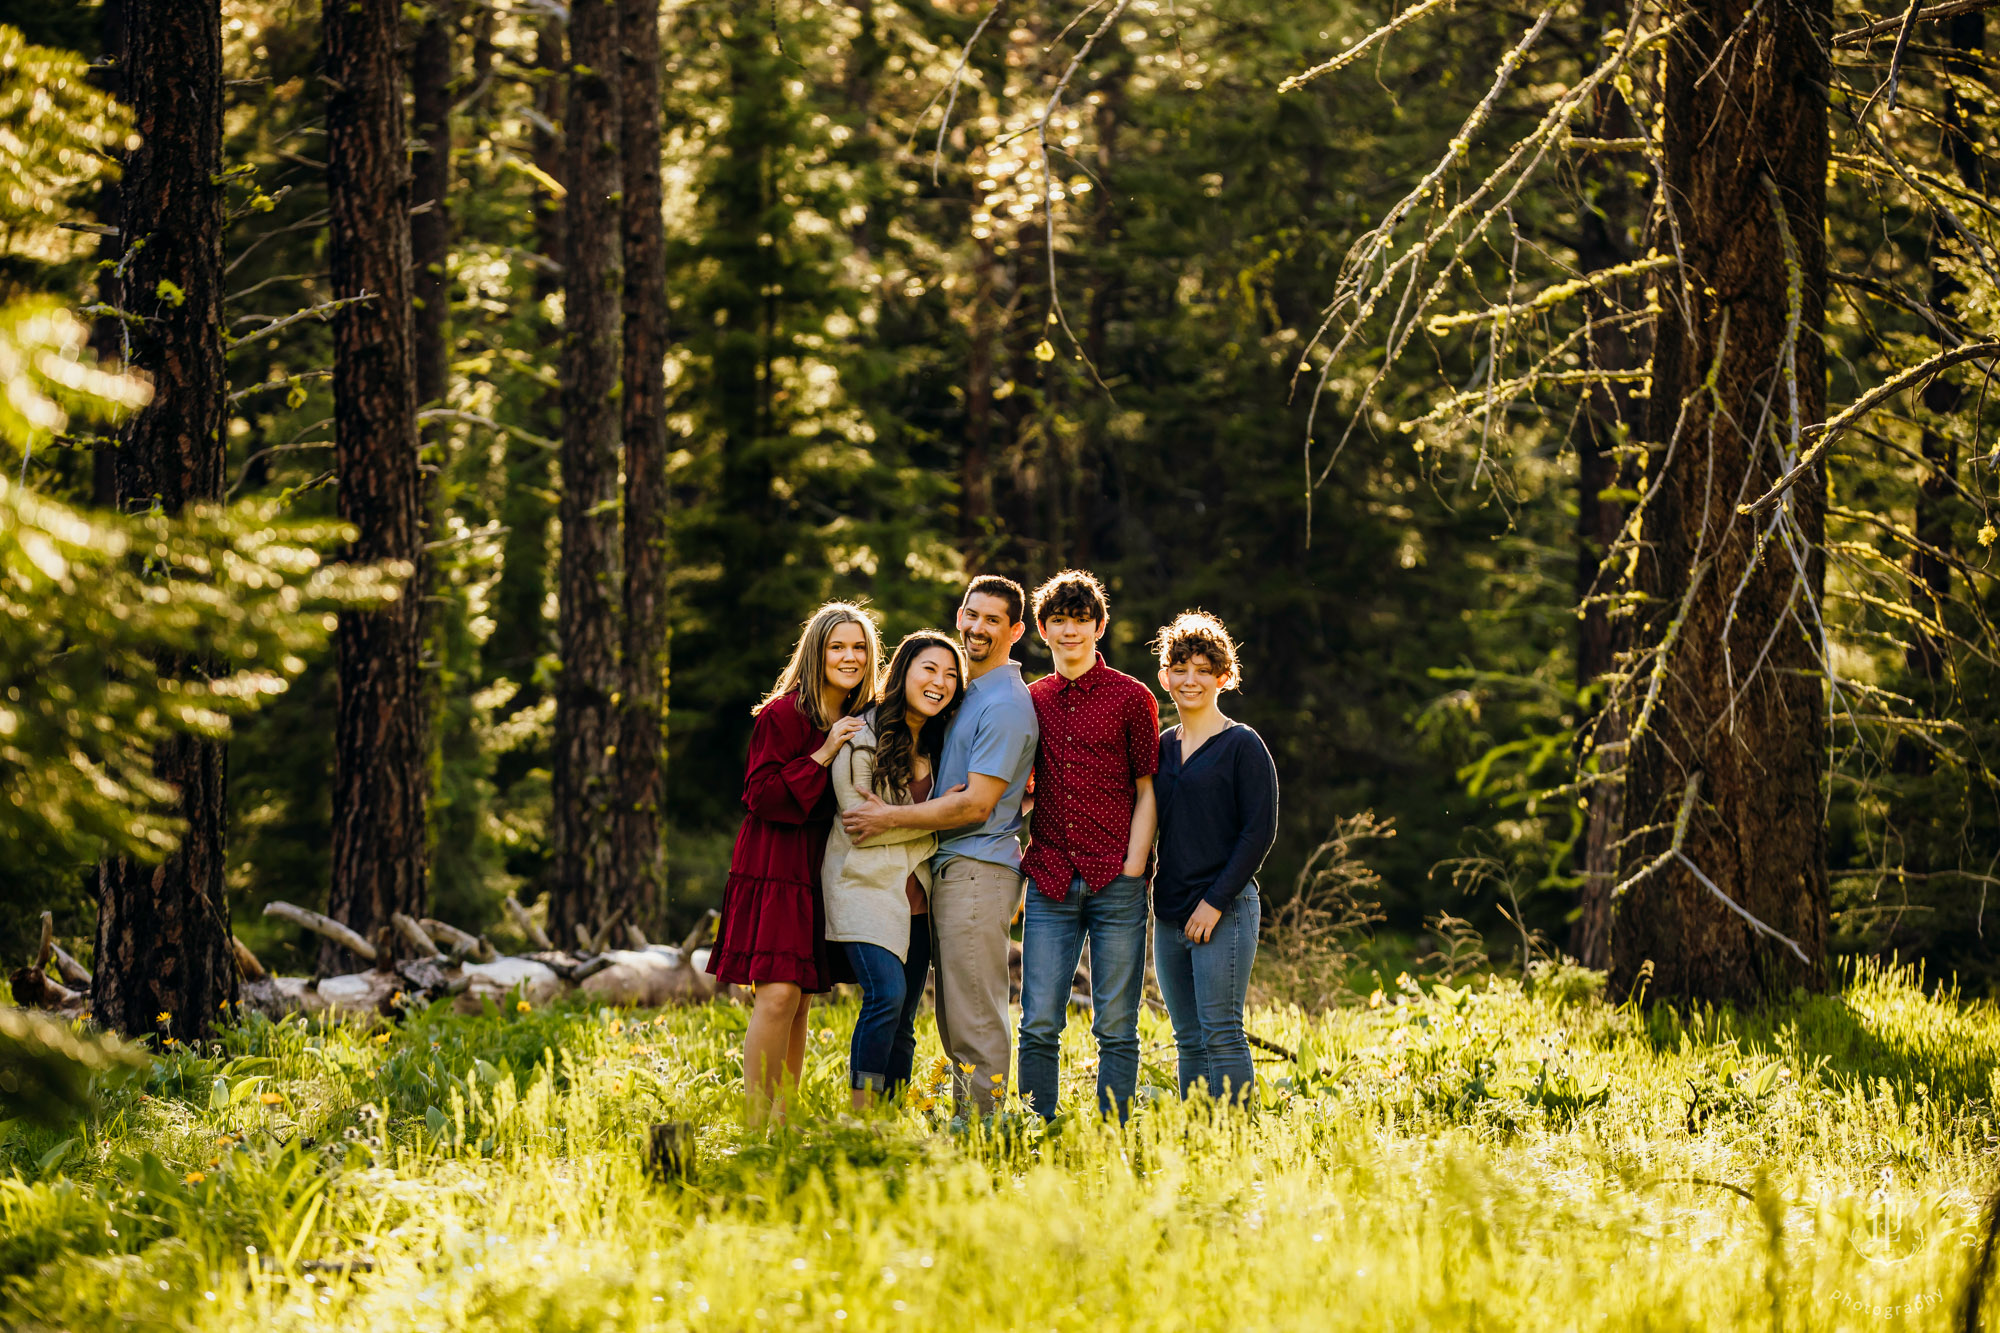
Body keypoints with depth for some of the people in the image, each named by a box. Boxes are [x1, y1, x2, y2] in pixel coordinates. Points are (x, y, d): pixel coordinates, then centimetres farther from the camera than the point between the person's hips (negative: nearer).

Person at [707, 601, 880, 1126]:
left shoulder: (862, 723, 12)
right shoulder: (782, 715, -9)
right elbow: (761, 795, -15)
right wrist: (821, 758, -20)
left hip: (819, 874, 7)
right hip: (774, 870, -7)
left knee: (801, 1001, 7)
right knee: (778, 994, -15)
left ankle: (782, 1117, 11)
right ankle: (755, 1122, -12)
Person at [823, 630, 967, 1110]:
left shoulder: (939, 742, 14)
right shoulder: (862, 736, -6)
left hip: (916, 898, 6)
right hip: (866, 886, -6)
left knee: (902, 1020, 4)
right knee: (887, 995, -22)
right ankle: (860, 1116, -18)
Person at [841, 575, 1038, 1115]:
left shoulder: (1004, 705, -13)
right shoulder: (968, 691, 18)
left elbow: (976, 805, -17)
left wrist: (890, 818, -13)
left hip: (978, 871, -10)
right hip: (948, 868, 10)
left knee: (975, 1021, -9)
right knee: (954, 1021, 12)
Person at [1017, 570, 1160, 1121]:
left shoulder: (1131, 698, 3)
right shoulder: (1032, 700, 13)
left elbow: (1147, 792, 2)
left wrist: (1132, 869, -8)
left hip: (1115, 884, -3)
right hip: (1051, 884, 3)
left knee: (1115, 1028, 0)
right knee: (1039, 1026, -1)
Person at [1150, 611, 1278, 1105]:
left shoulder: (1242, 745, -4)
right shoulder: (1161, 746, 14)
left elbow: (1259, 831, -9)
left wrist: (1216, 901, -13)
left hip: (1225, 910, -6)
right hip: (1170, 912, 6)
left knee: (1221, 1034, -10)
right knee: (1189, 1041, 8)